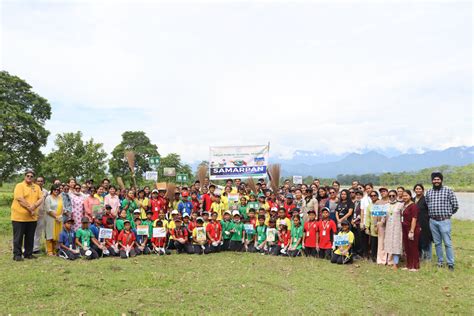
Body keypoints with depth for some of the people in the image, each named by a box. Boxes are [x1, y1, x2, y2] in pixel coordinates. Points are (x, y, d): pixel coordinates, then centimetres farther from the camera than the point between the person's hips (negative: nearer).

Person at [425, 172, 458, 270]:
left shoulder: (448, 191, -3)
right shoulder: (429, 192, 9)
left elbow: (455, 205, 0)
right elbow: (426, 204, 19)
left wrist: (448, 213, 8)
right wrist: (431, 213, 12)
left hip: (444, 221, -4)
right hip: (433, 221, 4)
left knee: (447, 243, -3)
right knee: (437, 243, 11)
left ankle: (450, 263, 5)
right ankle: (440, 261, 21)